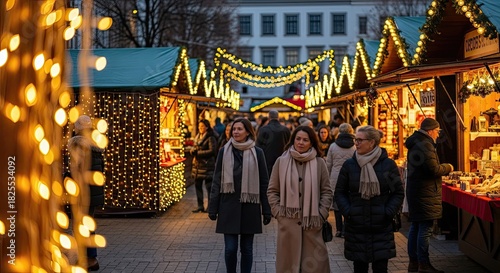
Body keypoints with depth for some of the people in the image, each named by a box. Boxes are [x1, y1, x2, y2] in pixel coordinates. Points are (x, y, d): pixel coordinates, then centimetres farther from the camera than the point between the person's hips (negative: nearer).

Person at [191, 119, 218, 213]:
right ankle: (200, 206, 18)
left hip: (207, 164, -8)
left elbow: (212, 151, -17)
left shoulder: (210, 138, -10)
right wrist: (193, 151, -3)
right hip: (197, 164, 8)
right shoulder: (197, 137, 15)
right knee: (197, 185, 10)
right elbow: (194, 148, 21)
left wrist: (199, 153, -14)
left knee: (208, 186, -2)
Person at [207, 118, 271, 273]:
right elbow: (217, 181, 5)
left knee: (246, 248, 7)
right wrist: (213, 208, 1)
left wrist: (267, 210, 0)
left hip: (249, 206, 0)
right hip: (229, 205, 0)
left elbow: (264, 183, 2)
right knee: (230, 248, 0)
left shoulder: (257, 153, 0)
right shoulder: (224, 151, 2)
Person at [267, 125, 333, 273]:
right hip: (288, 221, 0)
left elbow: (327, 191, 6)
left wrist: (321, 215, -2)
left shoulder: (319, 163, 2)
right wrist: (278, 212, -2)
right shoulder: (281, 161, 3)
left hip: (312, 222, 0)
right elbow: (272, 190, 7)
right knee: (288, 261, 7)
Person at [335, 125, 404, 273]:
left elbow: (398, 192, 3)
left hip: (382, 228, -1)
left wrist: (388, 212, -10)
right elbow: (339, 193, 6)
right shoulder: (349, 165, 0)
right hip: (356, 227, 1)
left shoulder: (388, 164, -2)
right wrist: (348, 212, -8)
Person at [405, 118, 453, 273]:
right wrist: (448, 167, -3)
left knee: (415, 228, 14)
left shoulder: (415, 143, 16)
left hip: (414, 191, 11)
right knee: (425, 229, -6)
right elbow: (434, 169, -21)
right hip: (425, 194, -11)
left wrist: (443, 168, 19)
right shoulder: (425, 145, -17)